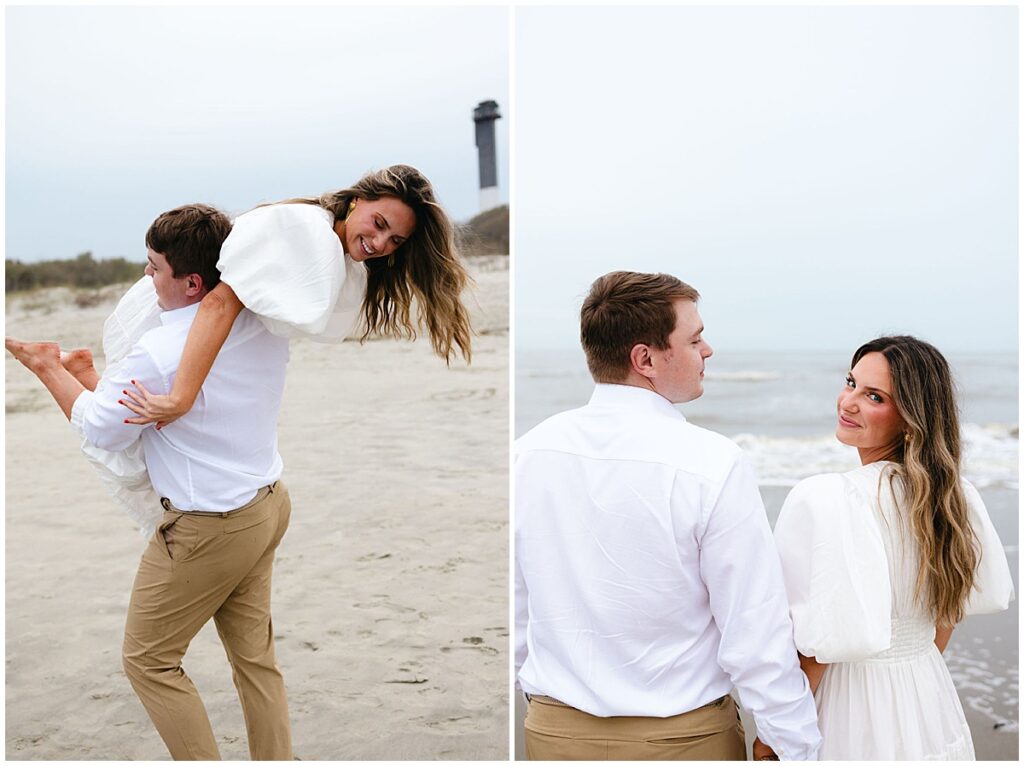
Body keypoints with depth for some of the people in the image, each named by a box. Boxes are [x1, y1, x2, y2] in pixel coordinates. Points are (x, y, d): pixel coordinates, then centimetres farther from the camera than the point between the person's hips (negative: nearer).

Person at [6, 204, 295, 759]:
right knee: (254, 655, 18)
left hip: (206, 530, -8)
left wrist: (48, 367, 5)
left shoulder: (161, 354, -25)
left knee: (148, 660, 11)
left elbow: (100, 428, -10)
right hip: (267, 505, 8)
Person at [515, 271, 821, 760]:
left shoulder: (529, 451, -5)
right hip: (682, 736, -3)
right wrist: (797, 749, -6)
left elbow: (514, 607, 5)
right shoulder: (712, 464, -19)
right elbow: (756, 638, -18)